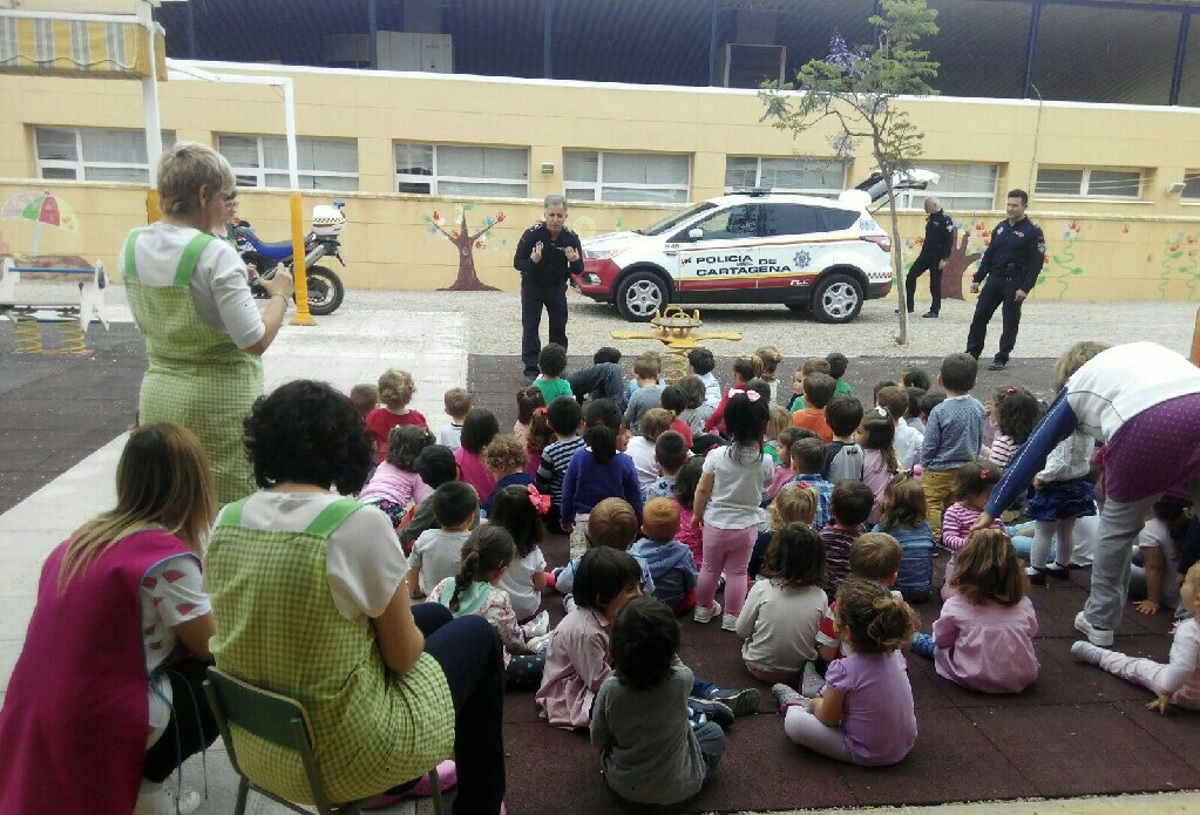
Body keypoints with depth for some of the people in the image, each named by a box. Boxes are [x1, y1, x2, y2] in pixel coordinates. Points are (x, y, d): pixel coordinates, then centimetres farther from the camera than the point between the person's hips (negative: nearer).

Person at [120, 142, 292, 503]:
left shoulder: (132, 245, 3)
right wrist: (279, 295, -3)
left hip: (158, 394, 7)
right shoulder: (215, 254, -17)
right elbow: (256, 341, -20)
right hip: (219, 399, -6)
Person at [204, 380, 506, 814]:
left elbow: (277, 627, 8)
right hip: (339, 757, -6)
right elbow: (404, 654, -15)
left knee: (435, 615, 24)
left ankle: (407, 778, 43)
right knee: (479, 636, 17)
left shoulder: (227, 521, -5)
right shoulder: (359, 523, -23)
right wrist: (413, 635, 8)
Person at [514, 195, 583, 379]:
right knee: (530, 327, -1)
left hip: (557, 287, 2)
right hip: (532, 286, -2)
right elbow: (517, 263, -19)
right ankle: (531, 368, 6)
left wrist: (575, 261, -33)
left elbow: (579, 270, -9)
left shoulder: (571, 238, -16)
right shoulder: (532, 234, -23)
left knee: (559, 327, 8)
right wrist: (532, 261, -41)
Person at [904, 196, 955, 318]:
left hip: (937, 257, -8)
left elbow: (949, 241, -16)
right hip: (925, 254, 8)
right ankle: (908, 307, 6)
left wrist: (945, 259, -20)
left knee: (935, 284, -2)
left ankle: (934, 311, 8)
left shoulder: (945, 220, -12)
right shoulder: (931, 218, 14)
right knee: (911, 276, 2)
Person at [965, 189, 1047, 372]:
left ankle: (1001, 359, 13)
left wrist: (1025, 288, -18)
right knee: (979, 316, 2)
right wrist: (977, 279, 9)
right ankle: (971, 355, 10)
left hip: (1015, 283, -5)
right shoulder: (1000, 227, 10)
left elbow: (1036, 263, -11)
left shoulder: (1033, 231, -7)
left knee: (1010, 323, 3)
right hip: (994, 279, 5)